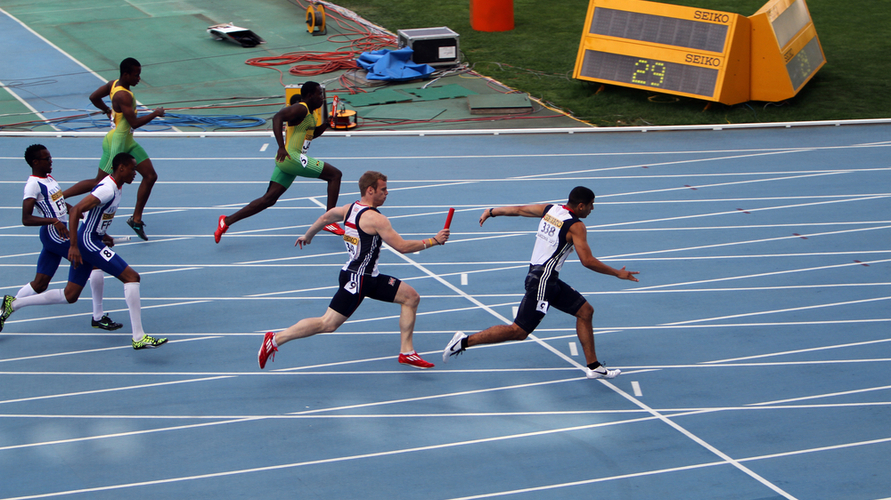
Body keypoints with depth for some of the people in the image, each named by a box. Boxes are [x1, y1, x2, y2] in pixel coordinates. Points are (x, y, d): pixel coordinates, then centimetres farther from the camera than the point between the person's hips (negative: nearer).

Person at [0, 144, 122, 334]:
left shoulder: (49, 178, 14)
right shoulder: (33, 185, -14)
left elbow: (61, 203, 28)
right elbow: (26, 219, -21)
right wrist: (55, 221, -31)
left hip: (61, 232, 9)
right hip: (53, 234, -9)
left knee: (40, 284, 10)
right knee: (96, 262, -7)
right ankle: (98, 317, 0)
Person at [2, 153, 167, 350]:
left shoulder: (115, 186, 10)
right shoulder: (108, 190, -21)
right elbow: (75, 210, -27)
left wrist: (103, 235, 28)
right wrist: (74, 245, -29)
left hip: (91, 241, 10)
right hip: (88, 241, -10)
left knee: (69, 296, 14)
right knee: (131, 277, -15)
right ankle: (139, 337, -16)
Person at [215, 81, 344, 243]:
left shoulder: (309, 113, 20)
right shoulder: (300, 108, -11)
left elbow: (313, 134, 36)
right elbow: (277, 117, -25)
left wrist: (326, 124, 15)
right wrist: (282, 147, -33)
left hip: (286, 160, 10)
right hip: (292, 157, -10)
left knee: (268, 200, 6)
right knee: (335, 174, -5)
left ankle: (227, 221, 4)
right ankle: (329, 221, -6)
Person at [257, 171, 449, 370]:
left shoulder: (350, 209, 8)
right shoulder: (375, 219, -19)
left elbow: (325, 218, 24)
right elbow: (402, 246, -20)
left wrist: (308, 235, 43)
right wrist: (434, 241, -11)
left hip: (370, 278, 11)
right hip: (357, 279, -11)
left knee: (411, 297, 10)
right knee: (328, 324, -10)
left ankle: (406, 352, 13)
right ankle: (275, 340, -3)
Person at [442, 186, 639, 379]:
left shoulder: (549, 210, 6)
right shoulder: (576, 227, -16)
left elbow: (519, 209, 16)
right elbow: (587, 261, -21)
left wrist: (491, 212, 31)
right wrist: (617, 273, -10)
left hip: (549, 280, 10)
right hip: (542, 281, -10)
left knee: (585, 311, 13)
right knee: (519, 331, -7)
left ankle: (593, 366, 16)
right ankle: (464, 341, -4)